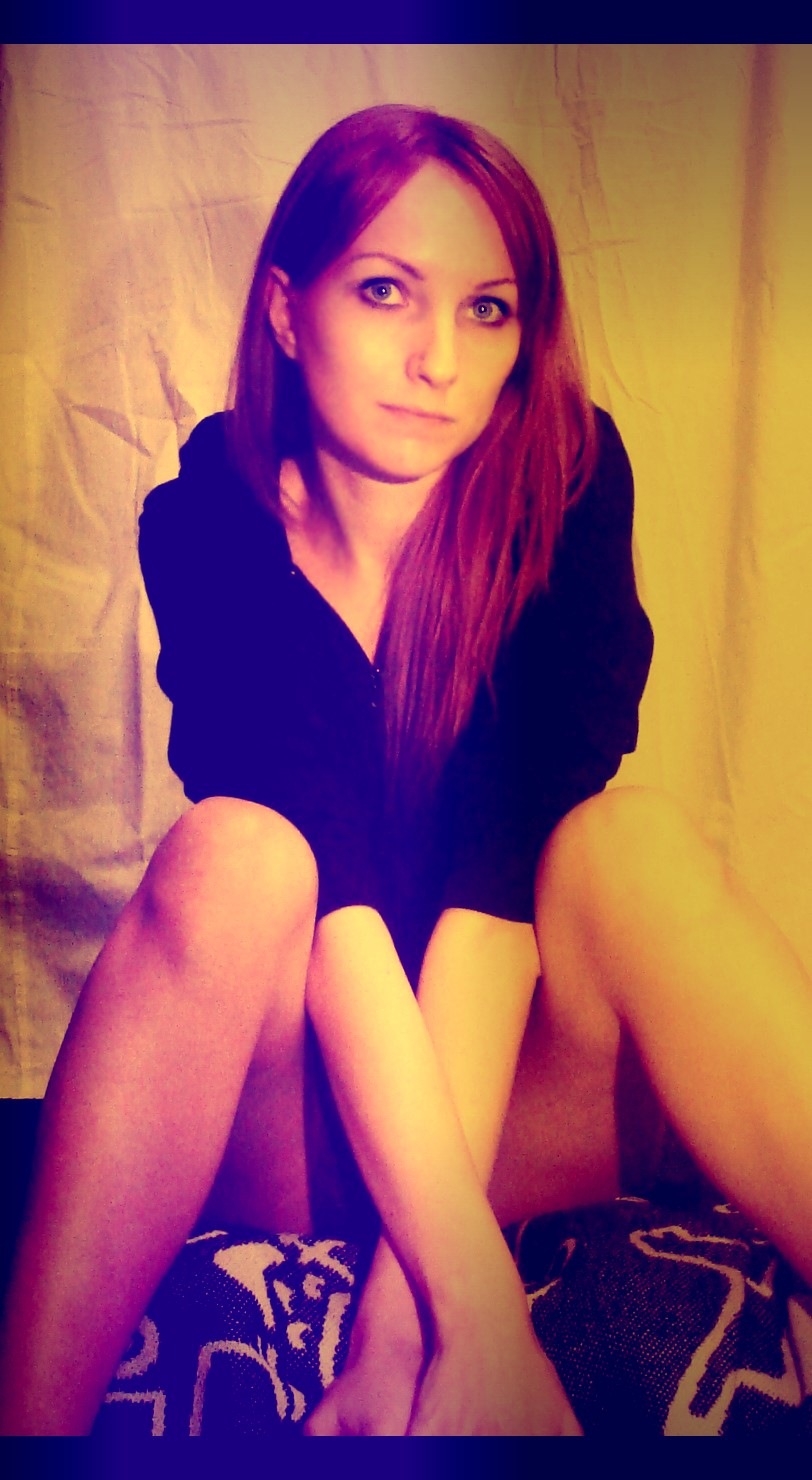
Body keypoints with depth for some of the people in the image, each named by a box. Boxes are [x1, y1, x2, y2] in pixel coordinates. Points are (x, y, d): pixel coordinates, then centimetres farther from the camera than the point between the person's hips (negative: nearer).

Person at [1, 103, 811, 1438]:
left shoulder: (565, 484, -8)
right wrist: (471, 1289, -34)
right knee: (236, 853, -30)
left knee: (631, 835, -29)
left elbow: (510, 837, -22)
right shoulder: (207, 526, -10)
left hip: (522, 1092, 1)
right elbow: (331, 862, -25)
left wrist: (410, 1289, -30)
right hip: (290, 1119, 0)